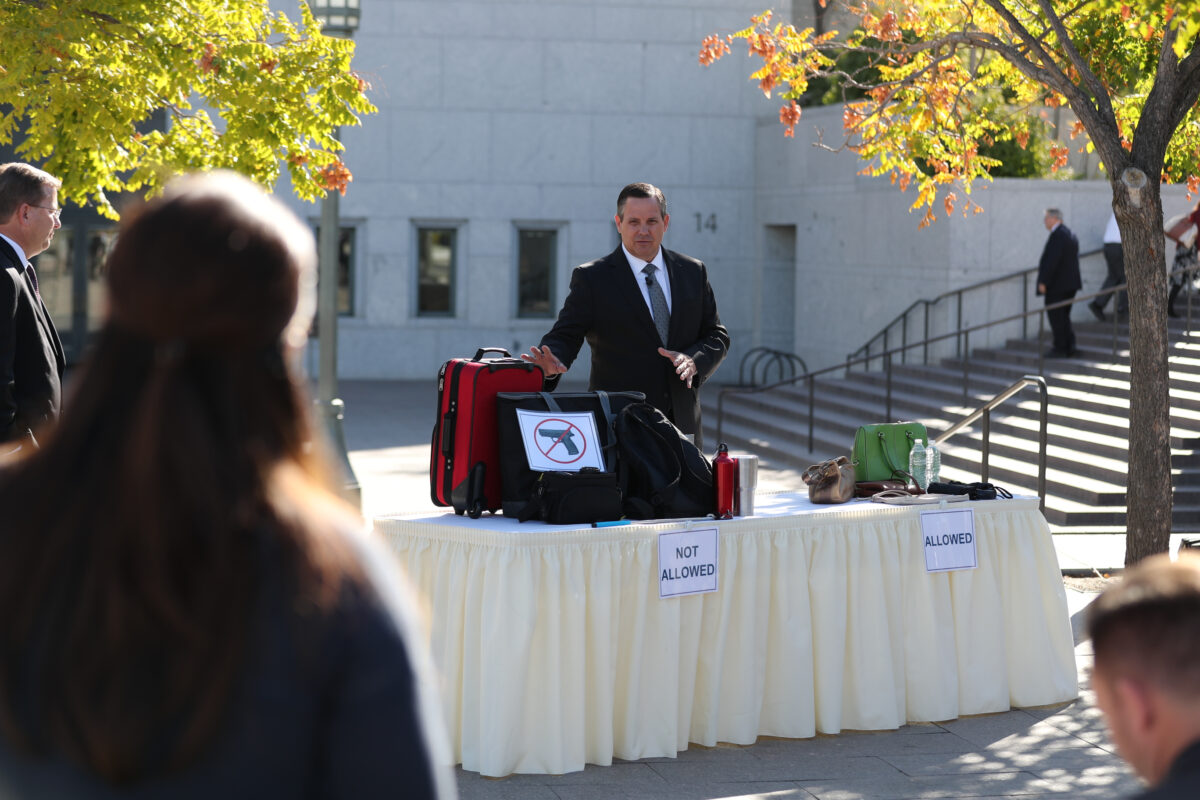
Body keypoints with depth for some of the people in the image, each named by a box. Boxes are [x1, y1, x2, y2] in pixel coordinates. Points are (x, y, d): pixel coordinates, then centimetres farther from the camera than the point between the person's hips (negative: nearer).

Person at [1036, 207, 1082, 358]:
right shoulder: (1070, 235, 15)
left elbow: (1052, 260, -23)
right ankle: (1069, 346, 12)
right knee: (1063, 316, 16)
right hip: (1070, 283, 10)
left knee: (1055, 317, -3)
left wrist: (1043, 282, -20)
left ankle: (1060, 348, -1)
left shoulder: (1057, 235, -16)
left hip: (1057, 284, -10)